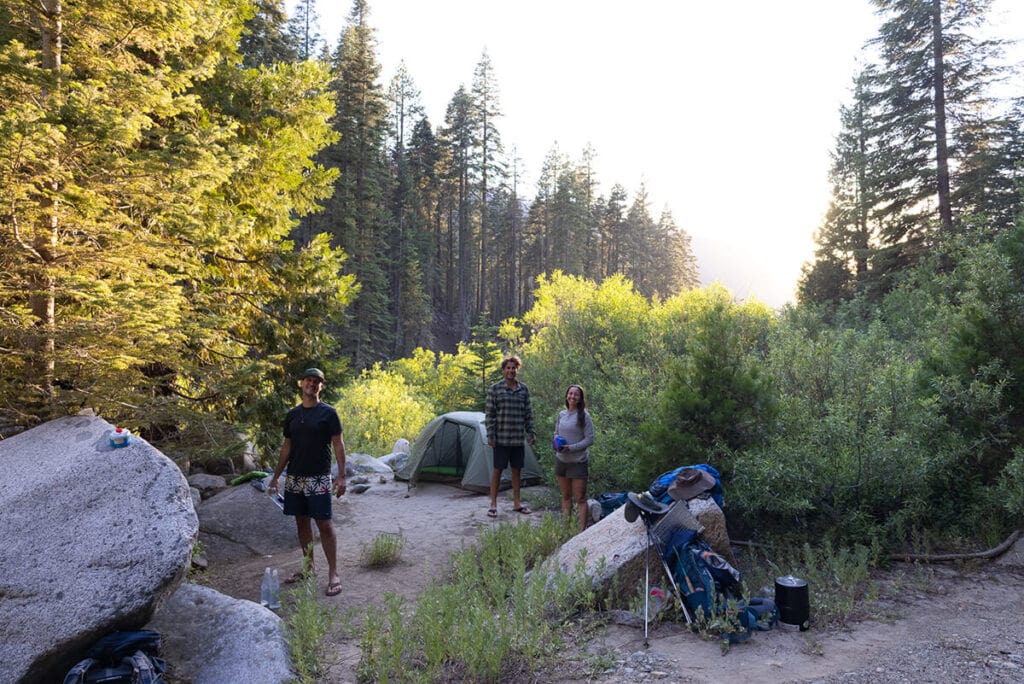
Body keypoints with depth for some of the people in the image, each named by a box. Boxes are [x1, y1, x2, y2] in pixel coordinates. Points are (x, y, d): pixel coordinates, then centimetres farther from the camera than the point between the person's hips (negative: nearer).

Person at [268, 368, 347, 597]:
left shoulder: (328, 412, -4)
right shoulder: (292, 414, 10)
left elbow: (338, 444, -6)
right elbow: (287, 446, 15)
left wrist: (341, 476, -14)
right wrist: (276, 476, 13)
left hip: (319, 478, -5)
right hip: (294, 478, 5)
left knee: (324, 524, -6)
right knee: (301, 522, 12)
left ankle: (333, 573, -1)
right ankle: (308, 566, 26)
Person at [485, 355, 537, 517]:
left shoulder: (523, 389, 7)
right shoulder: (495, 388, -5)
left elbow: (528, 414, 12)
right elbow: (489, 414, -5)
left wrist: (531, 433, 9)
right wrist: (490, 435, -10)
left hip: (518, 439, 4)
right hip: (501, 438, -4)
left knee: (517, 470, 12)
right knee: (497, 470, 2)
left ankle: (516, 503, 24)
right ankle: (493, 504, 12)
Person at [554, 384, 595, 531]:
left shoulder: (584, 416, -10)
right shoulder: (561, 414, 6)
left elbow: (589, 439, -11)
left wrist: (571, 448, -19)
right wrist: (556, 440, -4)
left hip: (578, 462, -6)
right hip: (561, 460, 6)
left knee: (580, 499, -2)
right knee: (566, 496, 16)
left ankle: (582, 530, 2)